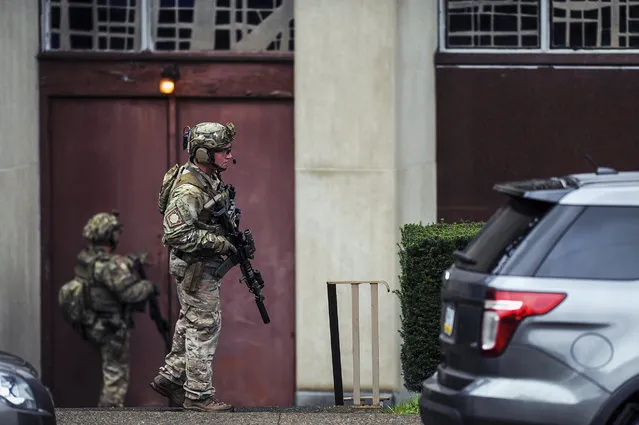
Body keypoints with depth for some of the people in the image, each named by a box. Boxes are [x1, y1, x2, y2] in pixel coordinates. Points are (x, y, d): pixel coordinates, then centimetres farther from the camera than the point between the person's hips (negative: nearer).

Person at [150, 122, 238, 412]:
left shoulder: (211, 178, 5)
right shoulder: (189, 191, -26)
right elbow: (174, 234, -31)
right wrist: (216, 242, -27)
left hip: (206, 263, 10)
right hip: (194, 265, -10)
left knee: (191, 322, 20)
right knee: (204, 325, -4)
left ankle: (170, 377, 30)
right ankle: (198, 394, 3)